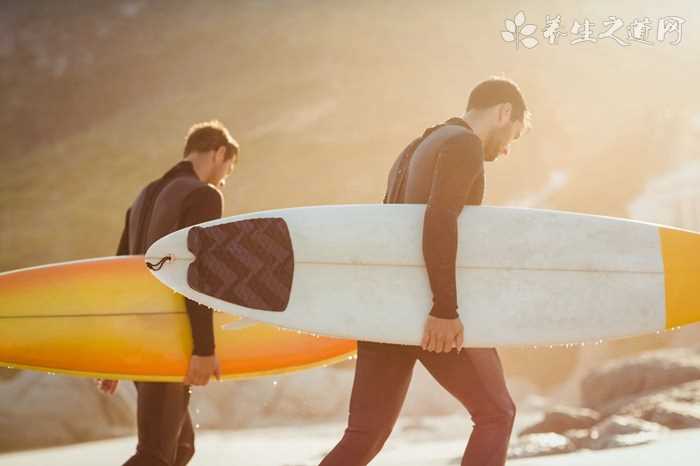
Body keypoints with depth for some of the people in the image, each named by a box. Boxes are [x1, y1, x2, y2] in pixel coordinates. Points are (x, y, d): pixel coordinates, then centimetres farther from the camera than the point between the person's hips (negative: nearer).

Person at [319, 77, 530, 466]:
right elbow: (440, 221, -22)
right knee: (496, 413, 7)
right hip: (427, 312, -8)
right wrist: (446, 310, -25)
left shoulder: (416, 151, 24)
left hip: (386, 306, 8)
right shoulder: (464, 144, -6)